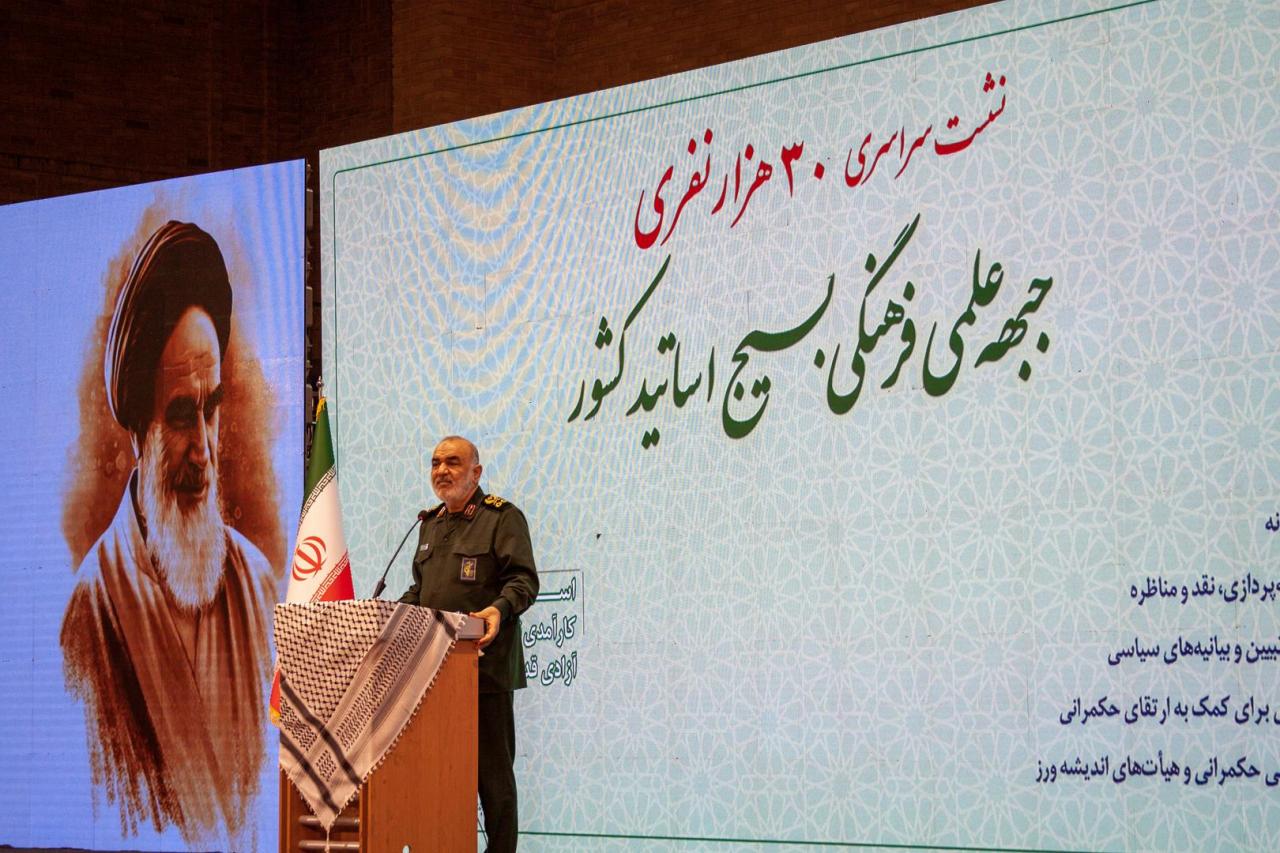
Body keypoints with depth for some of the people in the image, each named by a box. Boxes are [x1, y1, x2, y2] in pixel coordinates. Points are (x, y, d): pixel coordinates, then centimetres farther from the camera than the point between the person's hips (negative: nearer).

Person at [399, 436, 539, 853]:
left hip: (485, 665, -7)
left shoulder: (503, 517, -2)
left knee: (491, 767, -3)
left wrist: (499, 609, -28)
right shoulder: (430, 524, 21)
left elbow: (523, 580, -11)